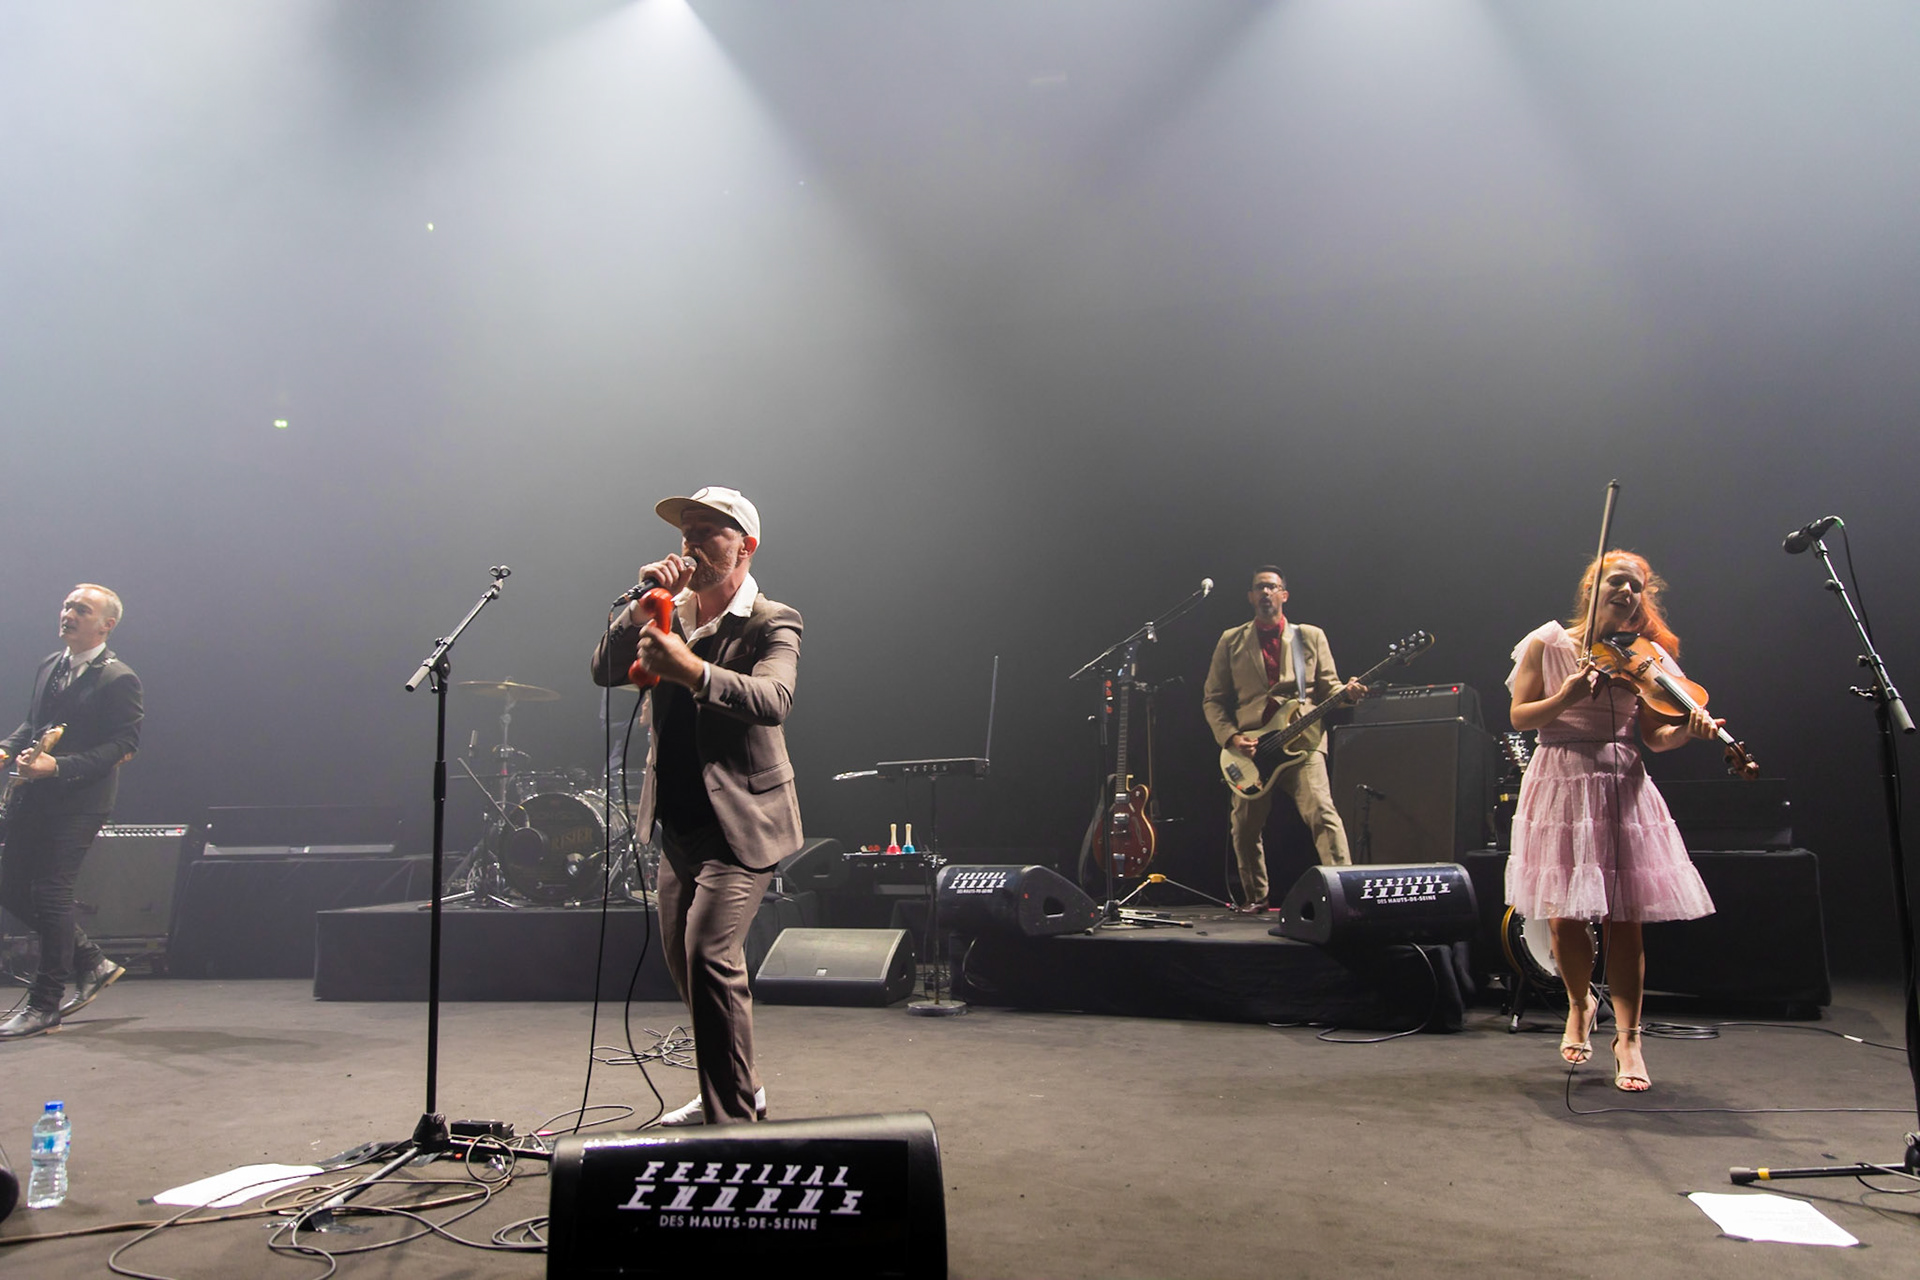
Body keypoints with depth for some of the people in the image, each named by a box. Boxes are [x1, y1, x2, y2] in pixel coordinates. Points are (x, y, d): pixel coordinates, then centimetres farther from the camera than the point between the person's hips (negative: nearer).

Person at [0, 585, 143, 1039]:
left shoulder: (118, 679, -11)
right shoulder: (49, 664, 13)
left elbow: (124, 744, -16)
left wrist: (59, 766, -24)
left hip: (78, 802, -8)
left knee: (50, 894, -7)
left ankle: (44, 1006, 6)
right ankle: (91, 963, 27)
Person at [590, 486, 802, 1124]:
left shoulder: (772, 623, -12)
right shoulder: (670, 614, 7)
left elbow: (773, 700, -31)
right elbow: (605, 671, -4)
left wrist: (695, 672, -47)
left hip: (741, 820, -7)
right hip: (679, 823, 8)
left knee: (710, 952, -20)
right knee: (682, 958, 16)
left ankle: (732, 1120, -9)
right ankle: (737, 1091, 34)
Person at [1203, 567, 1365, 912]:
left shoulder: (1311, 636, 13)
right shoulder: (1231, 641, 12)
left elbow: (1327, 687, 11)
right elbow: (1212, 698, 11)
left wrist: (1345, 692, -12)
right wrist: (1230, 736, -4)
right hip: (1249, 748, 1)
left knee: (1321, 812, -20)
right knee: (1245, 827, 3)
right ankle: (1256, 897, 23)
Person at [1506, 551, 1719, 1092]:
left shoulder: (1646, 658, 5)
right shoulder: (1548, 643, 2)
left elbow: (1654, 734, 2)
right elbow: (1519, 716, 0)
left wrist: (1688, 728, -19)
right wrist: (1564, 699, -18)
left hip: (1623, 790, 1)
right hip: (1561, 786, -1)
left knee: (1624, 919, -3)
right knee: (1565, 916, 3)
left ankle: (1628, 1038, 7)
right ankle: (1580, 1004, 31)